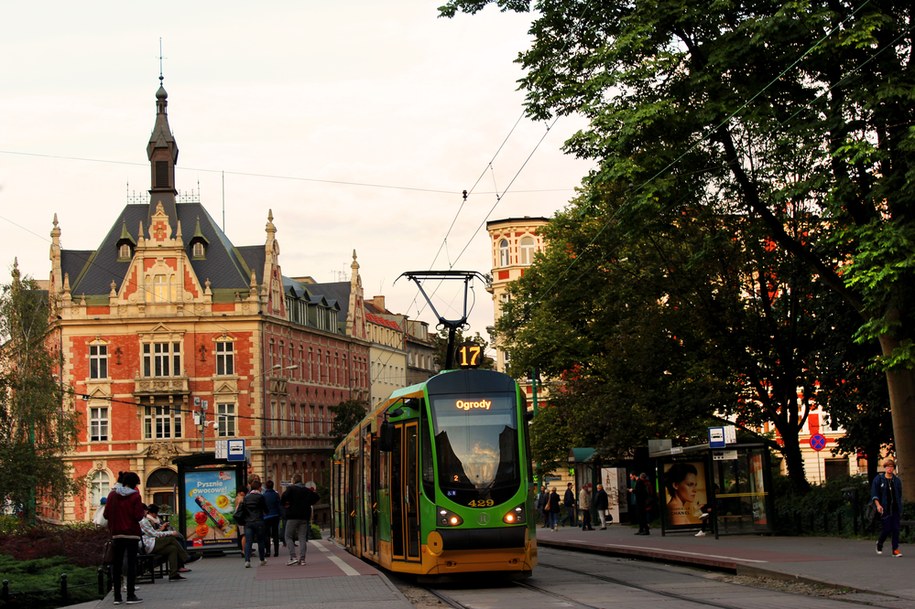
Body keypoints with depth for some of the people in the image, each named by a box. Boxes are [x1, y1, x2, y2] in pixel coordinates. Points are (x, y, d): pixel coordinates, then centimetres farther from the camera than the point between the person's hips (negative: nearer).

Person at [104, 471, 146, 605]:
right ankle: (131, 596, -2)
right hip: (131, 534, -4)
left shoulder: (112, 495, 4)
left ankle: (117, 596, 6)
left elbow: (106, 515, 5)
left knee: (117, 564, 7)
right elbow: (138, 516, -10)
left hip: (116, 534, 4)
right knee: (131, 564, 1)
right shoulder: (135, 496, -7)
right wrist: (143, 512, 10)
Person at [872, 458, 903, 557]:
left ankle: (895, 550, 1)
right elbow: (874, 494, -3)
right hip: (884, 509, -3)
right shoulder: (878, 479, 0)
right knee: (886, 528, -5)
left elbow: (900, 495, 16)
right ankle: (880, 543, 24)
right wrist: (878, 505, -15)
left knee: (896, 528, -3)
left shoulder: (897, 480, 10)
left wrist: (900, 507, 14)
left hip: (895, 508, 3)